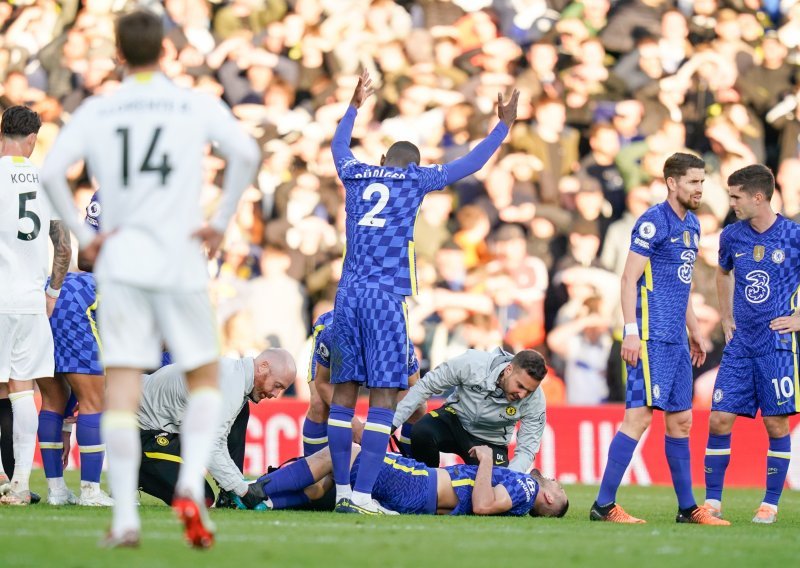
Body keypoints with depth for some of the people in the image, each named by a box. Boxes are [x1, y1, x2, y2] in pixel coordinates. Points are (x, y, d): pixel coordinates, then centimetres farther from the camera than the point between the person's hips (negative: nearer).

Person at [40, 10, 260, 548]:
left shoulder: (94, 111, 6)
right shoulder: (198, 105, 2)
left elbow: (51, 171, -5)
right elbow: (246, 154, -13)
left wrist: (82, 235, 1)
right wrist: (221, 222, -5)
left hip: (119, 261, 1)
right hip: (181, 262, -1)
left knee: (122, 387, 0)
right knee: (205, 378, 14)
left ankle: (126, 517, -8)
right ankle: (191, 488, -6)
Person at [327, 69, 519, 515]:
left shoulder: (356, 175, 16)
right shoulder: (415, 179, 5)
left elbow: (339, 146, 39)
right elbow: (471, 164, 13)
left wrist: (355, 105, 54)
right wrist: (505, 126, 25)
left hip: (348, 292, 5)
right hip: (386, 296, -5)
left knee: (345, 390, 7)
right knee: (384, 395, -5)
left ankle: (342, 490, 8)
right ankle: (362, 494, -13)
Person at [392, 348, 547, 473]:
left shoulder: (535, 401, -26)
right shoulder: (473, 363, -29)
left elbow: (526, 450, -19)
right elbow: (426, 386, -17)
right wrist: (394, 421, -20)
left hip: (490, 441, 1)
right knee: (421, 434, -32)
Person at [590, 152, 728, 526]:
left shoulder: (691, 225, 17)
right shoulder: (654, 222, -10)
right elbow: (629, 278, -13)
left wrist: (694, 332, 24)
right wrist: (631, 331, -20)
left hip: (675, 340, 9)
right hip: (651, 336, -9)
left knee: (681, 420, 11)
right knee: (640, 414, -13)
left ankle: (688, 508, 16)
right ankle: (604, 505, -12)